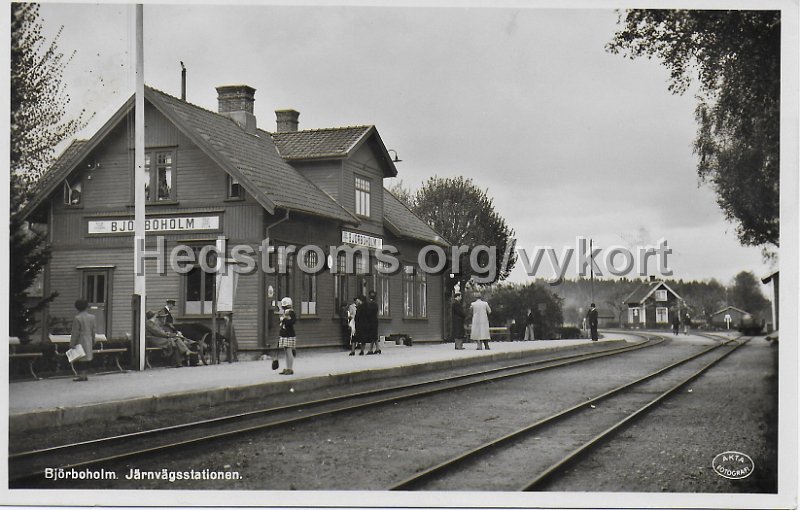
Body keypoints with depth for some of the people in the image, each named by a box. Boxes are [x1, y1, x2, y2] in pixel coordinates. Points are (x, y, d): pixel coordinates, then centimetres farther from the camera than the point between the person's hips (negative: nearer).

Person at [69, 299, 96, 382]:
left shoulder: (77, 318, -13)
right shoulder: (92, 317, 5)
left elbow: (75, 333, -12)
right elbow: (94, 330, 10)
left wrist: (71, 344, -7)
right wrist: (93, 341, 19)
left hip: (80, 341, -6)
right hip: (89, 340, 6)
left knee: (81, 359, -3)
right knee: (87, 358, 11)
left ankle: (81, 375, -5)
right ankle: (85, 375, 14)